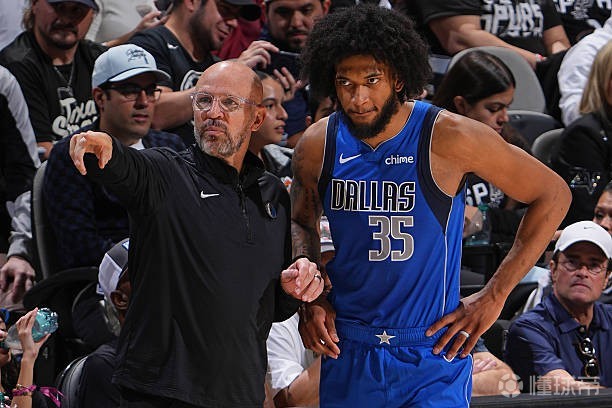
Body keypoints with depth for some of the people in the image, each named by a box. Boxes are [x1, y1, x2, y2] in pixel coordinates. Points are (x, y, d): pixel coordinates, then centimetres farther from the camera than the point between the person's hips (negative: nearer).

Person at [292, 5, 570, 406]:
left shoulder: (448, 137, -13)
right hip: (347, 353, 4)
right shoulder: (317, 146, -1)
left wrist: (494, 296, -6)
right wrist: (312, 300, 2)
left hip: (432, 357, -4)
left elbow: (553, 195, -4)